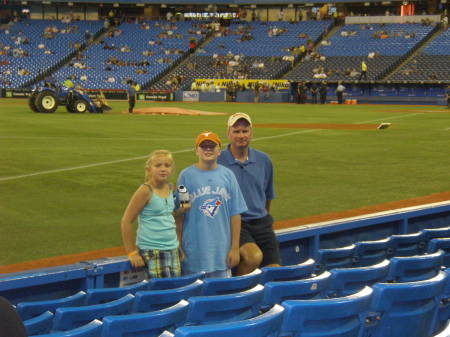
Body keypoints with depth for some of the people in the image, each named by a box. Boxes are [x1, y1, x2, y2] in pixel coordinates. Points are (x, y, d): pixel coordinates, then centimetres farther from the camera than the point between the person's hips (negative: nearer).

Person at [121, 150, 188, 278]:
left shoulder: (170, 188, 8)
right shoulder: (146, 191, -11)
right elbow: (126, 222, -10)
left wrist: (181, 209, 4)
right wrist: (132, 252, -8)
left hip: (172, 249, 7)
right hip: (152, 252, -7)